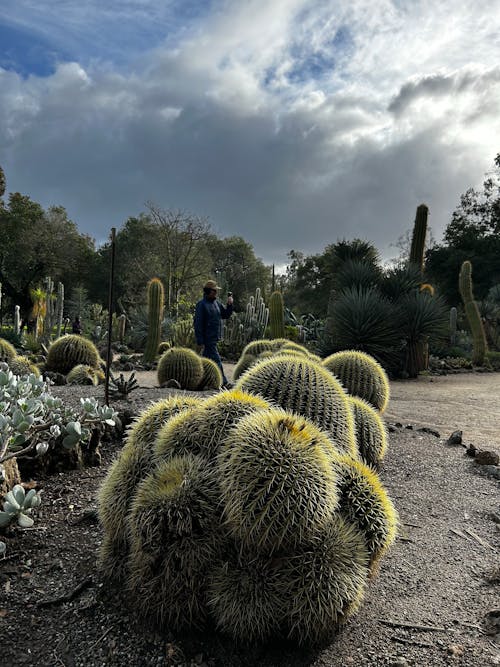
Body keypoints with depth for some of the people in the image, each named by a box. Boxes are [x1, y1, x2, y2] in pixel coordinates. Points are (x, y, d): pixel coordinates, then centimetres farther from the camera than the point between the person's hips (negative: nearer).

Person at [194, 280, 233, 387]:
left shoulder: (216, 302, 12)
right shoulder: (201, 304, -13)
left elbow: (225, 315, 16)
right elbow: (198, 323, -15)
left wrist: (229, 305, -3)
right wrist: (200, 341, -18)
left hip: (214, 337, 8)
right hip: (208, 339, -8)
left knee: (206, 358, 15)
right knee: (216, 360, -6)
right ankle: (223, 382, -1)